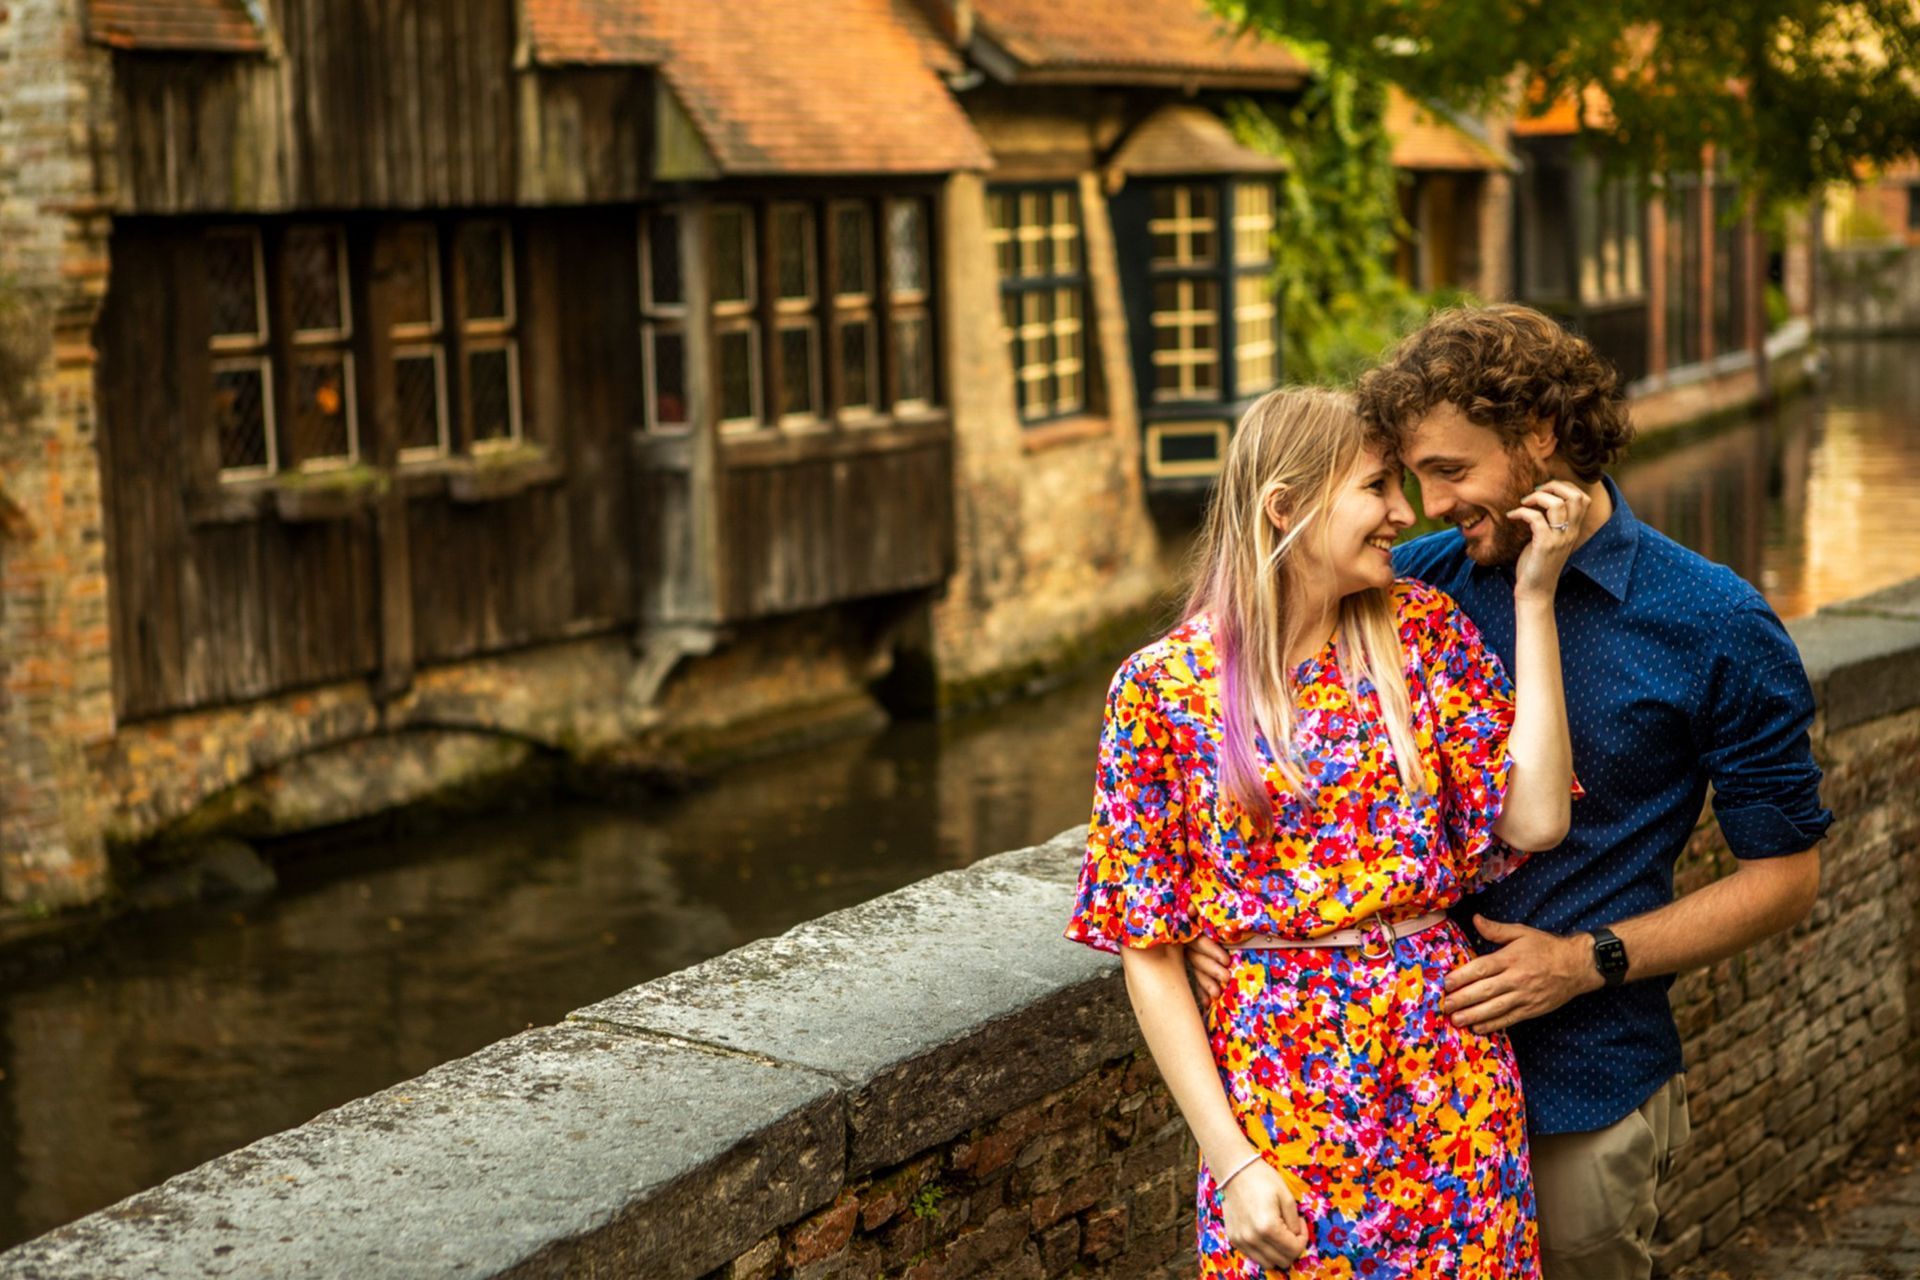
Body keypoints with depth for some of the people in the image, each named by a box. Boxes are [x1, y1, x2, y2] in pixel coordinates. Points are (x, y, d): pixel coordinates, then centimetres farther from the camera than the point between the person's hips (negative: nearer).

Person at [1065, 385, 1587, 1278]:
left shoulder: (1423, 632, 3)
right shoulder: (1163, 686, -6)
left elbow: (1534, 820, -8)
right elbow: (1148, 947, -5)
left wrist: (1534, 598, -6)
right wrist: (1230, 1159, -11)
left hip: (1448, 1069, 3)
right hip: (1277, 1084, -2)